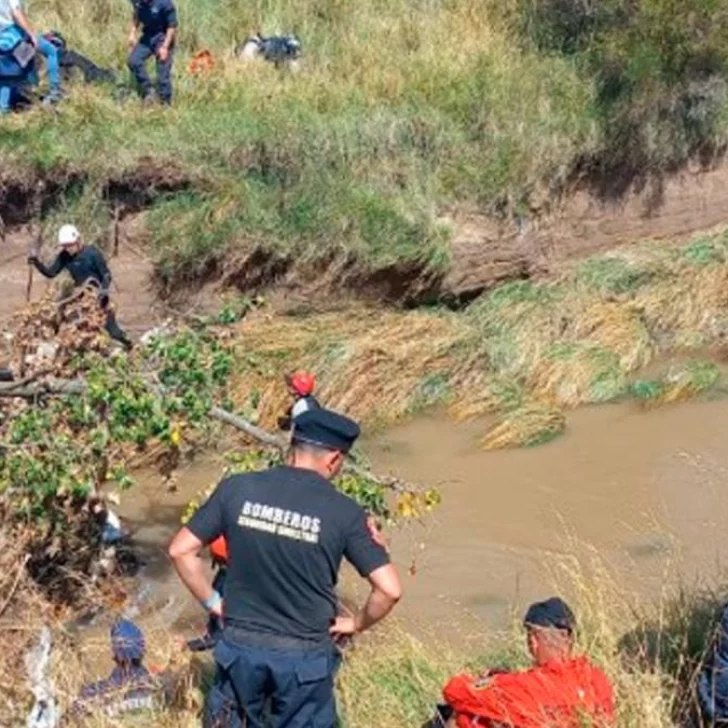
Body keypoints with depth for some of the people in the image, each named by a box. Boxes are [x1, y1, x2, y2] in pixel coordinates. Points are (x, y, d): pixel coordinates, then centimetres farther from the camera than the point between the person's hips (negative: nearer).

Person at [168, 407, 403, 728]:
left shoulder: (237, 488, -7)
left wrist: (212, 602, 8)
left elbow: (181, 550, -2)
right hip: (305, 654, -2)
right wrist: (356, 624, 4)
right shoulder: (343, 511, -13)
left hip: (240, 645, 2)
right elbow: (389, 590, -14)